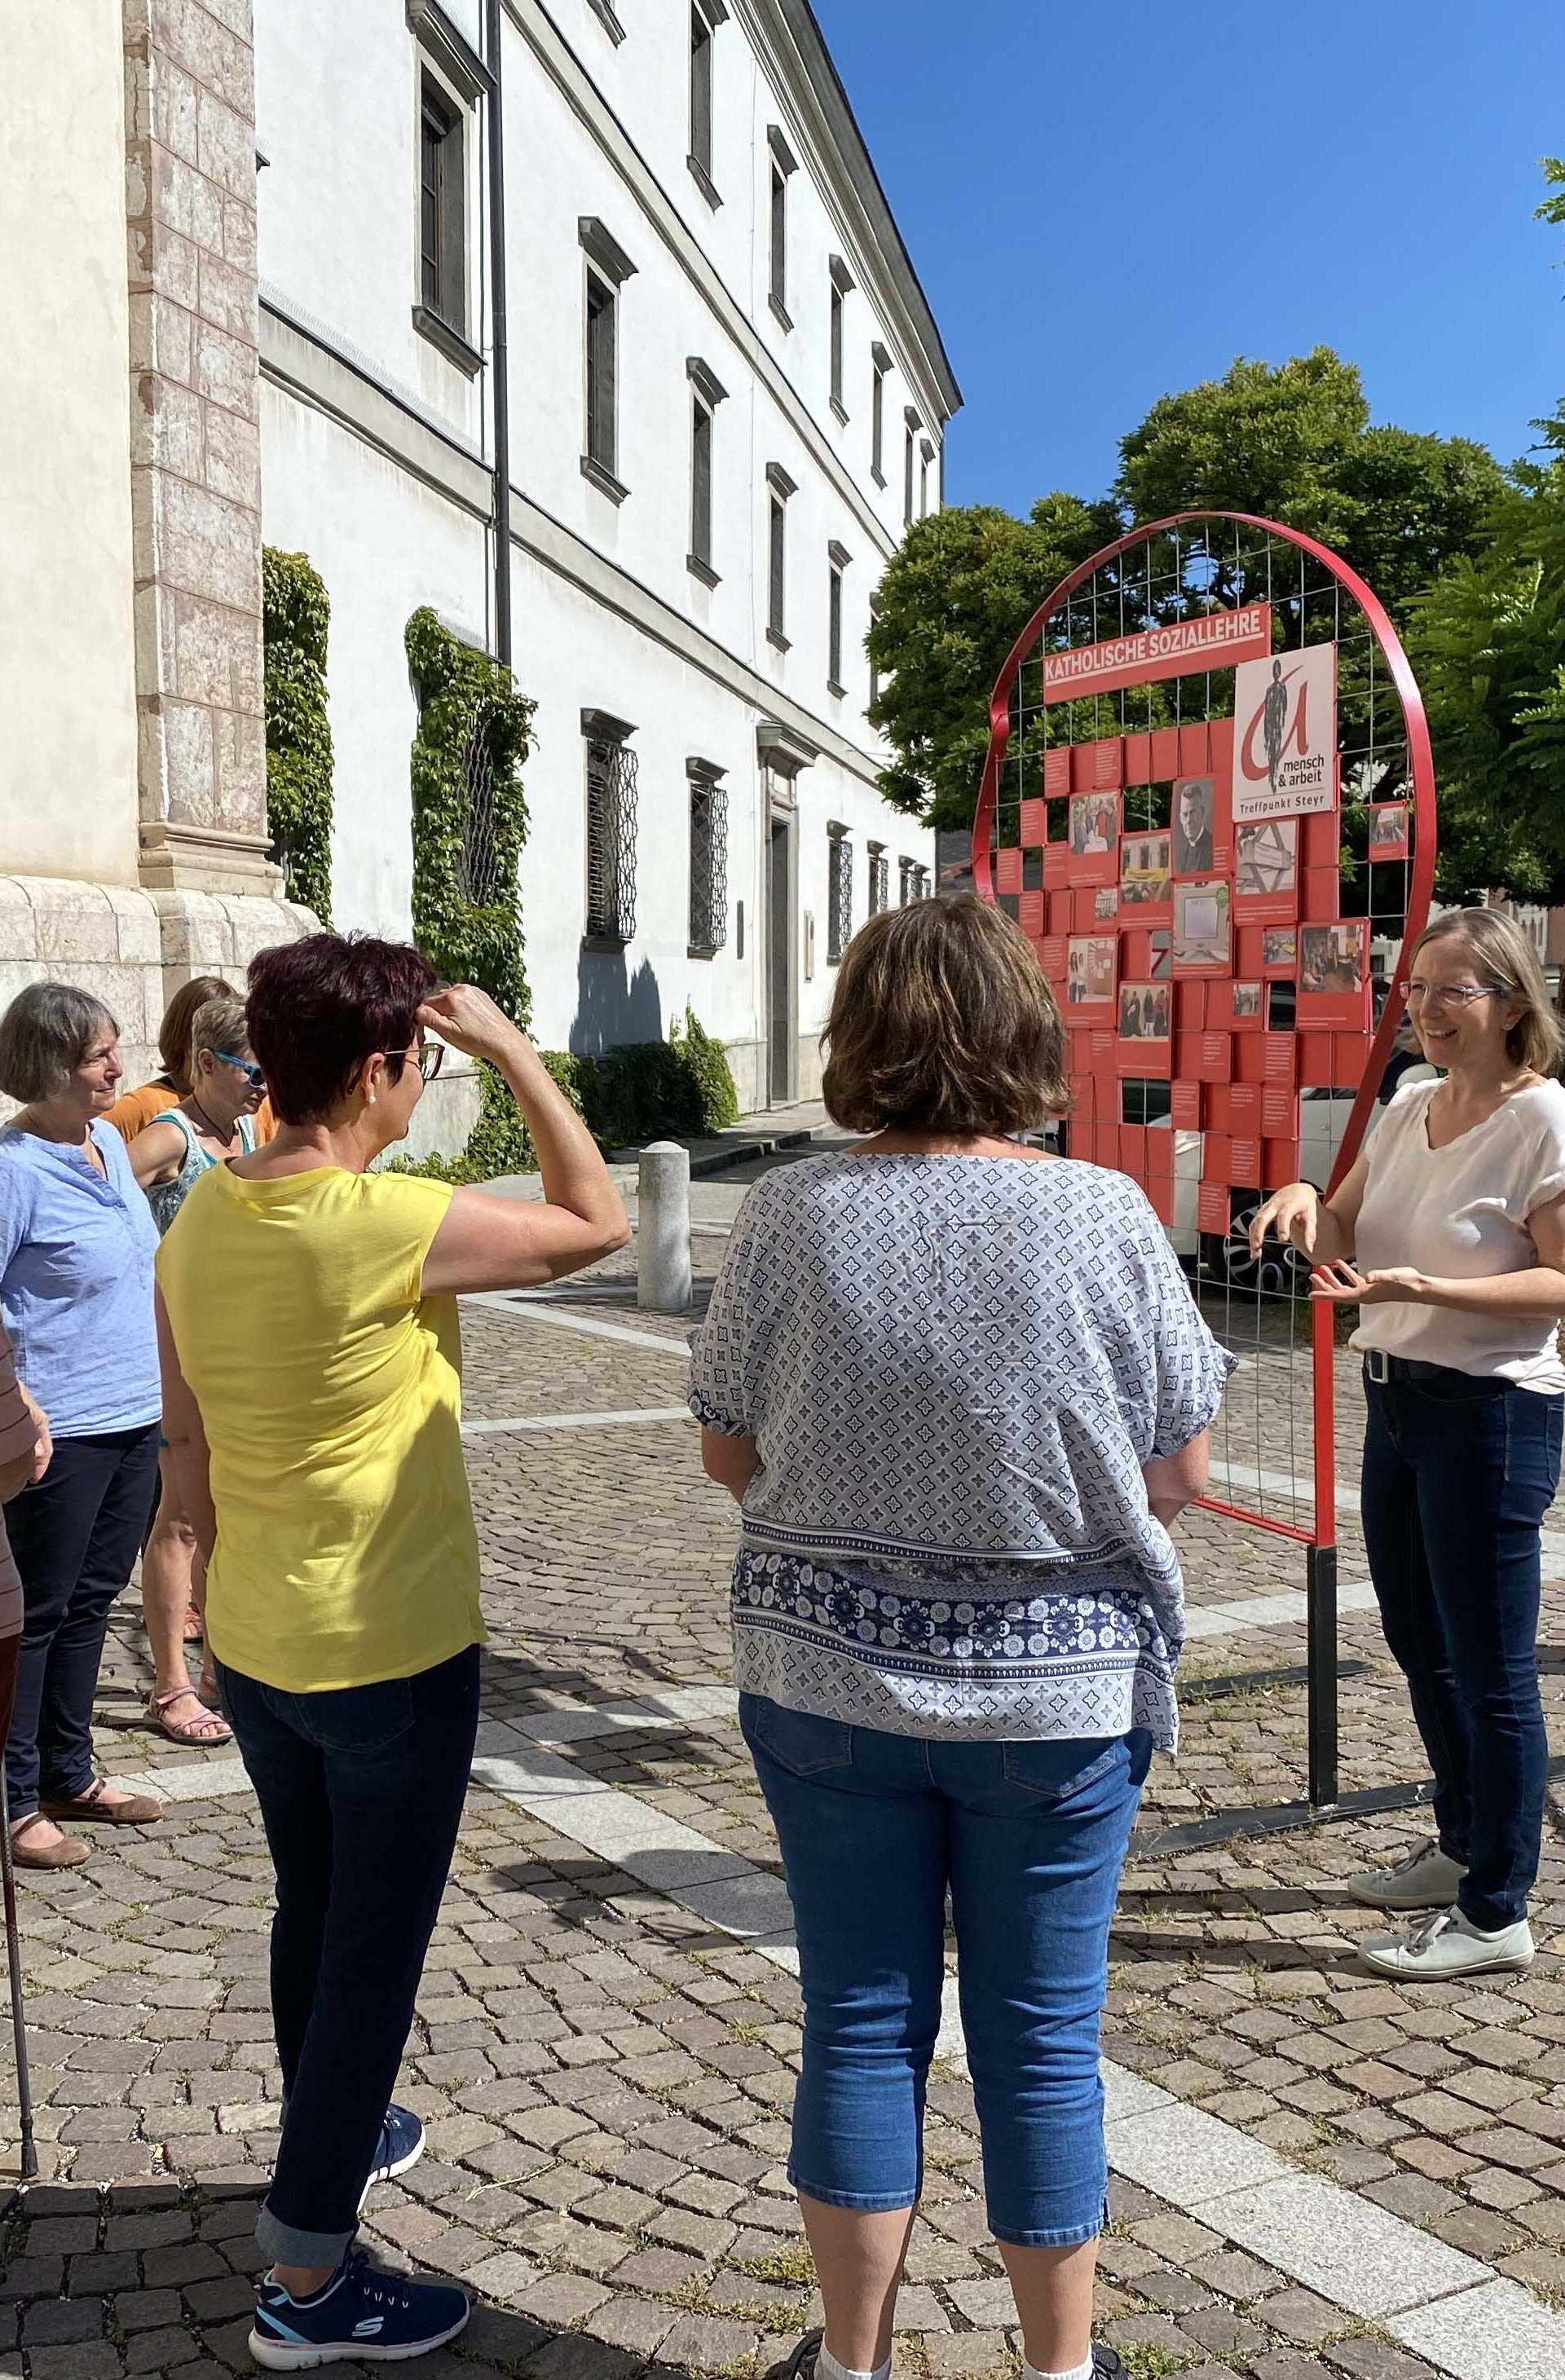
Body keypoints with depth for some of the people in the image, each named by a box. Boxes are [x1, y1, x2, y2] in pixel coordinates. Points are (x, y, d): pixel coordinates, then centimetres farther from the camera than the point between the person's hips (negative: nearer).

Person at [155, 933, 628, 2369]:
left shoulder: (199, 1220, -2)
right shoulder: (385, 1224, -25)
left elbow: (188, 1442, 7)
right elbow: (599, 1224, -13)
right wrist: (512, 1050, -10)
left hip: (255, 1647, 8)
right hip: (392, 1655, -7)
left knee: (313, 1914, 26)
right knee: (375, 1953, 7)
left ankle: (336, 2136, 48)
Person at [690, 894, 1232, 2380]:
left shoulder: (788, 1217, -10)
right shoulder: (1107, 1218, -13)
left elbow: (728, 1451, 0)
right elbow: (1180, 1476, -5)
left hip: (826, 1678, 1)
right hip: (1057, 1695, -1)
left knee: (860, 2026, 16)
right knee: (1041, 2040, 15)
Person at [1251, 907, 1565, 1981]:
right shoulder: (1409, 1107, 9)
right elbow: (1344, 1237, 15)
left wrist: (1419, 1287, -28)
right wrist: (1307, 1199, -7)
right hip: (1398, 1399, 8)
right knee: (1421, 1646, 19)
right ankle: (1463, 1848, 39)